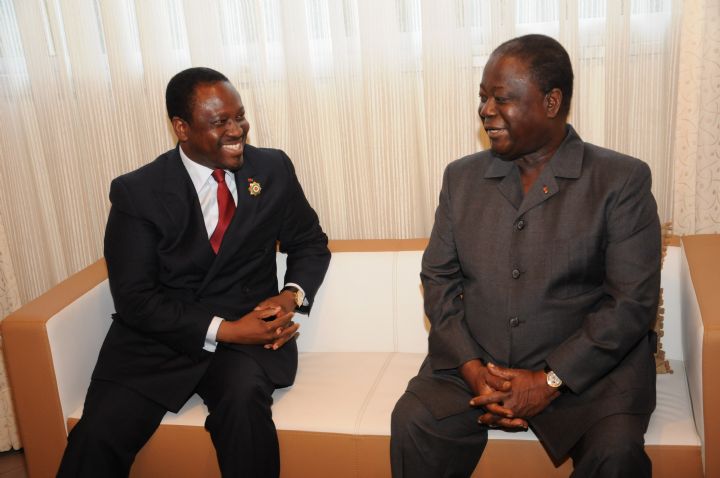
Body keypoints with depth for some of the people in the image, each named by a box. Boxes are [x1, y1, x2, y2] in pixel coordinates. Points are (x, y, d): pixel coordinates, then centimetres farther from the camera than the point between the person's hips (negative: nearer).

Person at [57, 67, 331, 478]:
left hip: (250, 330, 1)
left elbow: (310, 243, 13)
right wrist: (223, 330, -19)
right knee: (98, 436, -25)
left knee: (243, 401, -32)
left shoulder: (274, 169, 2)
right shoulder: (137, 192, -5)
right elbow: (134, 298, -7)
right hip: (159, 338, -1)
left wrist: (293, 296, -8)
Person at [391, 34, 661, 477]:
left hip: (586, 365, -2)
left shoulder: (622, 179, -3)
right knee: (413, 424, -22)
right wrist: (471, 368, -9)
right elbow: (438, 278, 6)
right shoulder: (462, 176, 8)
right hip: (474, 361, 3)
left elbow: (634, 300, -8)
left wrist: (549, 382, -15)